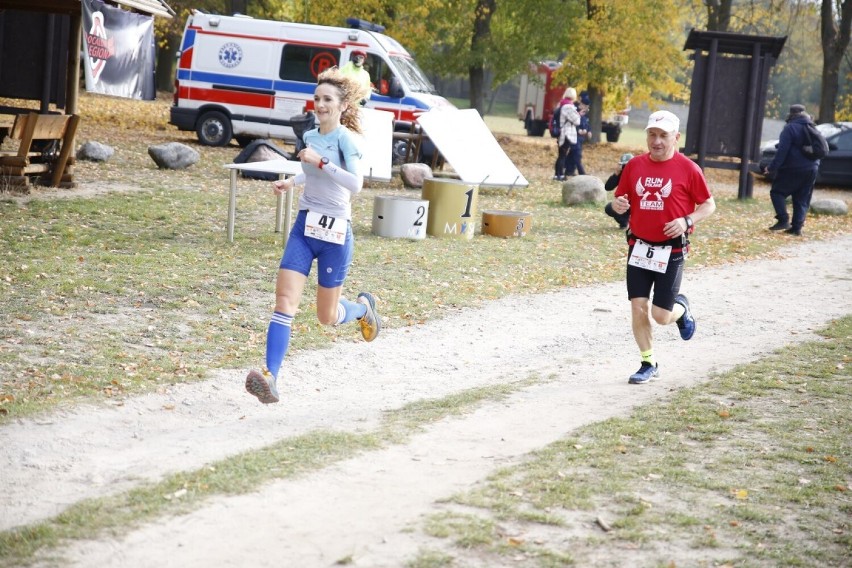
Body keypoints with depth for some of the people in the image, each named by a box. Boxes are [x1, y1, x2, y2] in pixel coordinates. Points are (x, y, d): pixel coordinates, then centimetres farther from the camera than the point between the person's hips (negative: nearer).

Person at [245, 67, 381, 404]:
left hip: (335, 232, -5)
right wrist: (291, 182, 12)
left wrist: (320, 161, -27)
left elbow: (356, 183, -26)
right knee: (285, 301, -12)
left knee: (327, 317, 7)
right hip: (304, 227, 5)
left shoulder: (345, 138, -12)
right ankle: (270, 379, -19)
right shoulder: (310, 136, 8)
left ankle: (363, 307, 42)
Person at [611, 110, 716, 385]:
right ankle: (648, 364, 15)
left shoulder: (688, 169, -7)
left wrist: (687, 221, -17)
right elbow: (621, 197, 14)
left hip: (671, 250, -3)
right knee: (638, 306, -1)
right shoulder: (634, 165, 3)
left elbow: (709, 205, 0)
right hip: (639, 247, 3)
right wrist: (618, 205, -10)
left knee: (661, 316, -4)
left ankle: (681, 308, 32)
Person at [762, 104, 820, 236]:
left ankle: (783, 220, -8)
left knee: (777, 192, 5)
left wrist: (772, 167, -14)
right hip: (811, 169, 7)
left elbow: (782, 150, -17)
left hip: (793, 169, -7)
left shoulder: (790, 128, -11)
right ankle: (797, 227, 7)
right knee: (802, 200, 10)